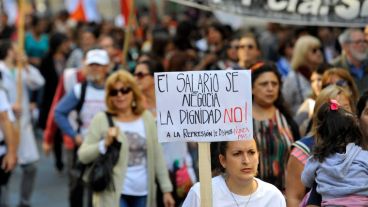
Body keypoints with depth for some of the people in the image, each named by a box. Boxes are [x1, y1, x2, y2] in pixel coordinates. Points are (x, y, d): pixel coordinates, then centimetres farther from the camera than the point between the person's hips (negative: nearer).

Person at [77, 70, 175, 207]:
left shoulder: (147, 118, 6)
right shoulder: (101, 120, -4)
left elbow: (157, 156, 9)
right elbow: (83, 156, -5)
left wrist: (166, 189, 7)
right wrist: (104, 144, -21)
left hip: (143, 193, 4)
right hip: (114, 193, -4)